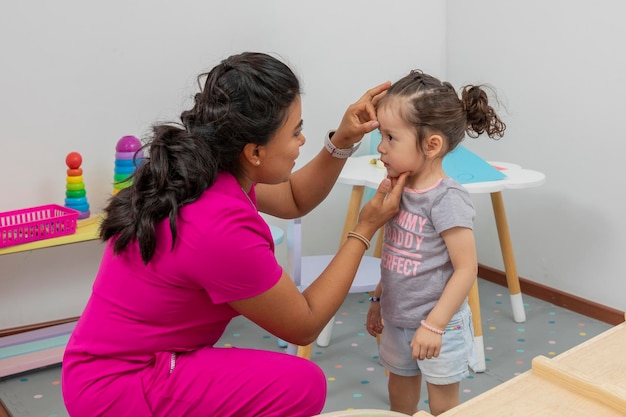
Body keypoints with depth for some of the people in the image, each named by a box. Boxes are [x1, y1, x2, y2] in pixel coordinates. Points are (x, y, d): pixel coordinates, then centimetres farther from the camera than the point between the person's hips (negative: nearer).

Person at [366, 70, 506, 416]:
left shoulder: (447, 199, -24)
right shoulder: (399, 190, -2)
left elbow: (466, 269, -23)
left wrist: (434, 325, -22)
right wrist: (378, 299, 16)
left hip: (436, 325, -7)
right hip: (397, 320, 7)